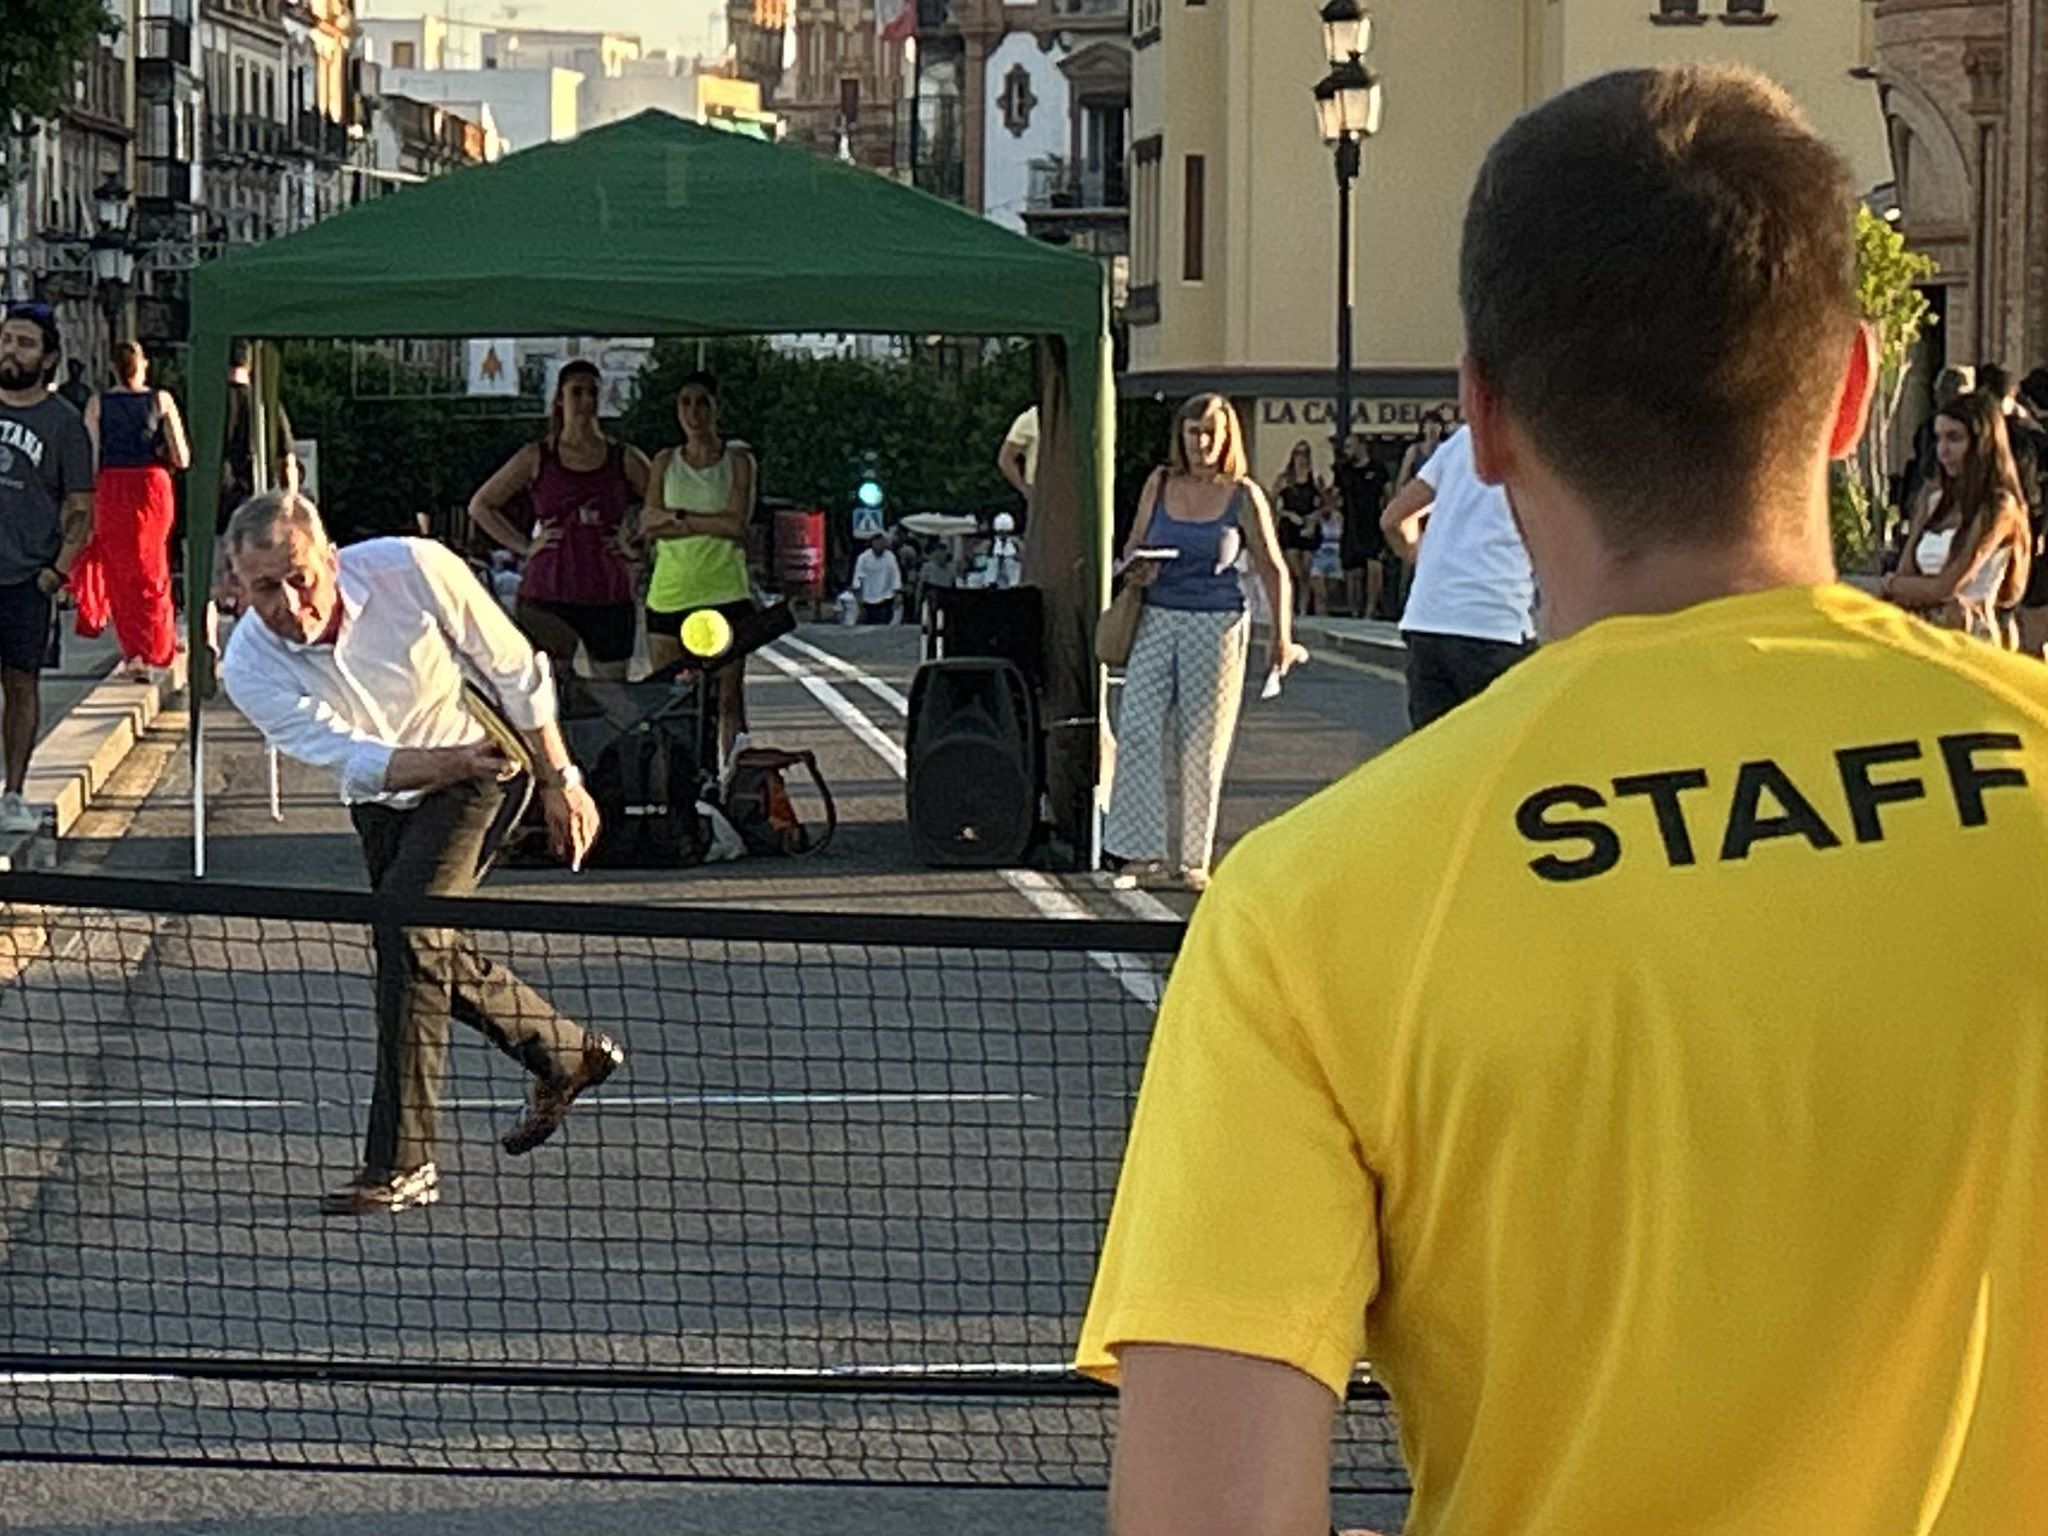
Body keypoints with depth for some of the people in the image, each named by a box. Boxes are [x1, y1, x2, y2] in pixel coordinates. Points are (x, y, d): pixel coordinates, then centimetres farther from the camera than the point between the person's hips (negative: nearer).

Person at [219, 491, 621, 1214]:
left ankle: (402, 1161, -18)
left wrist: (559, 780, -9)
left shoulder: (412, 570, -29)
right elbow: (352, 756, -32)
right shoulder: (248, 668, -25)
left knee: (408, 931, -21)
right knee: (432, 957, 11)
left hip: (480, 764, -5)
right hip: (382, 800, 5)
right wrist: (447, 762, -50)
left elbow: (516, 671, -14)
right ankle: (569, 1056, 38)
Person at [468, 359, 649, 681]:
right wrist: (523, 545, 2)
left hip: (609, 597, 1)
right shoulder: (536, 458, 6)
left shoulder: (625, 460, 7)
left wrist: (637, 545, 4)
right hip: (547, 594, -1)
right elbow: (480, 505, 11)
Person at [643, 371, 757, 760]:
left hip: (724, 592, -2)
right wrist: (706, 525, -7)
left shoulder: (737, 460, 7)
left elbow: (737, 523, -7)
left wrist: (678, 517, -4)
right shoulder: (665, 462, 14)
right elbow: (648, 528, 4)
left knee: (729, 699, -6)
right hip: (670, 592, 2)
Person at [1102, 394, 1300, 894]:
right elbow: (1133, 547, 18)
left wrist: (1282, 637, 1)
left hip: (1217, 626, -2)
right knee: (1137, 730, -9)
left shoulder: (1244, 497, 0)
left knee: (1203, 745, 1)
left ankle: (1196, 860, 10)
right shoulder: (1160, 484, 7)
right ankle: (1140, 851, -4)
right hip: (1157, 621, 3)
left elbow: (1273, 571, 5)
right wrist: (1136, 568, -5)